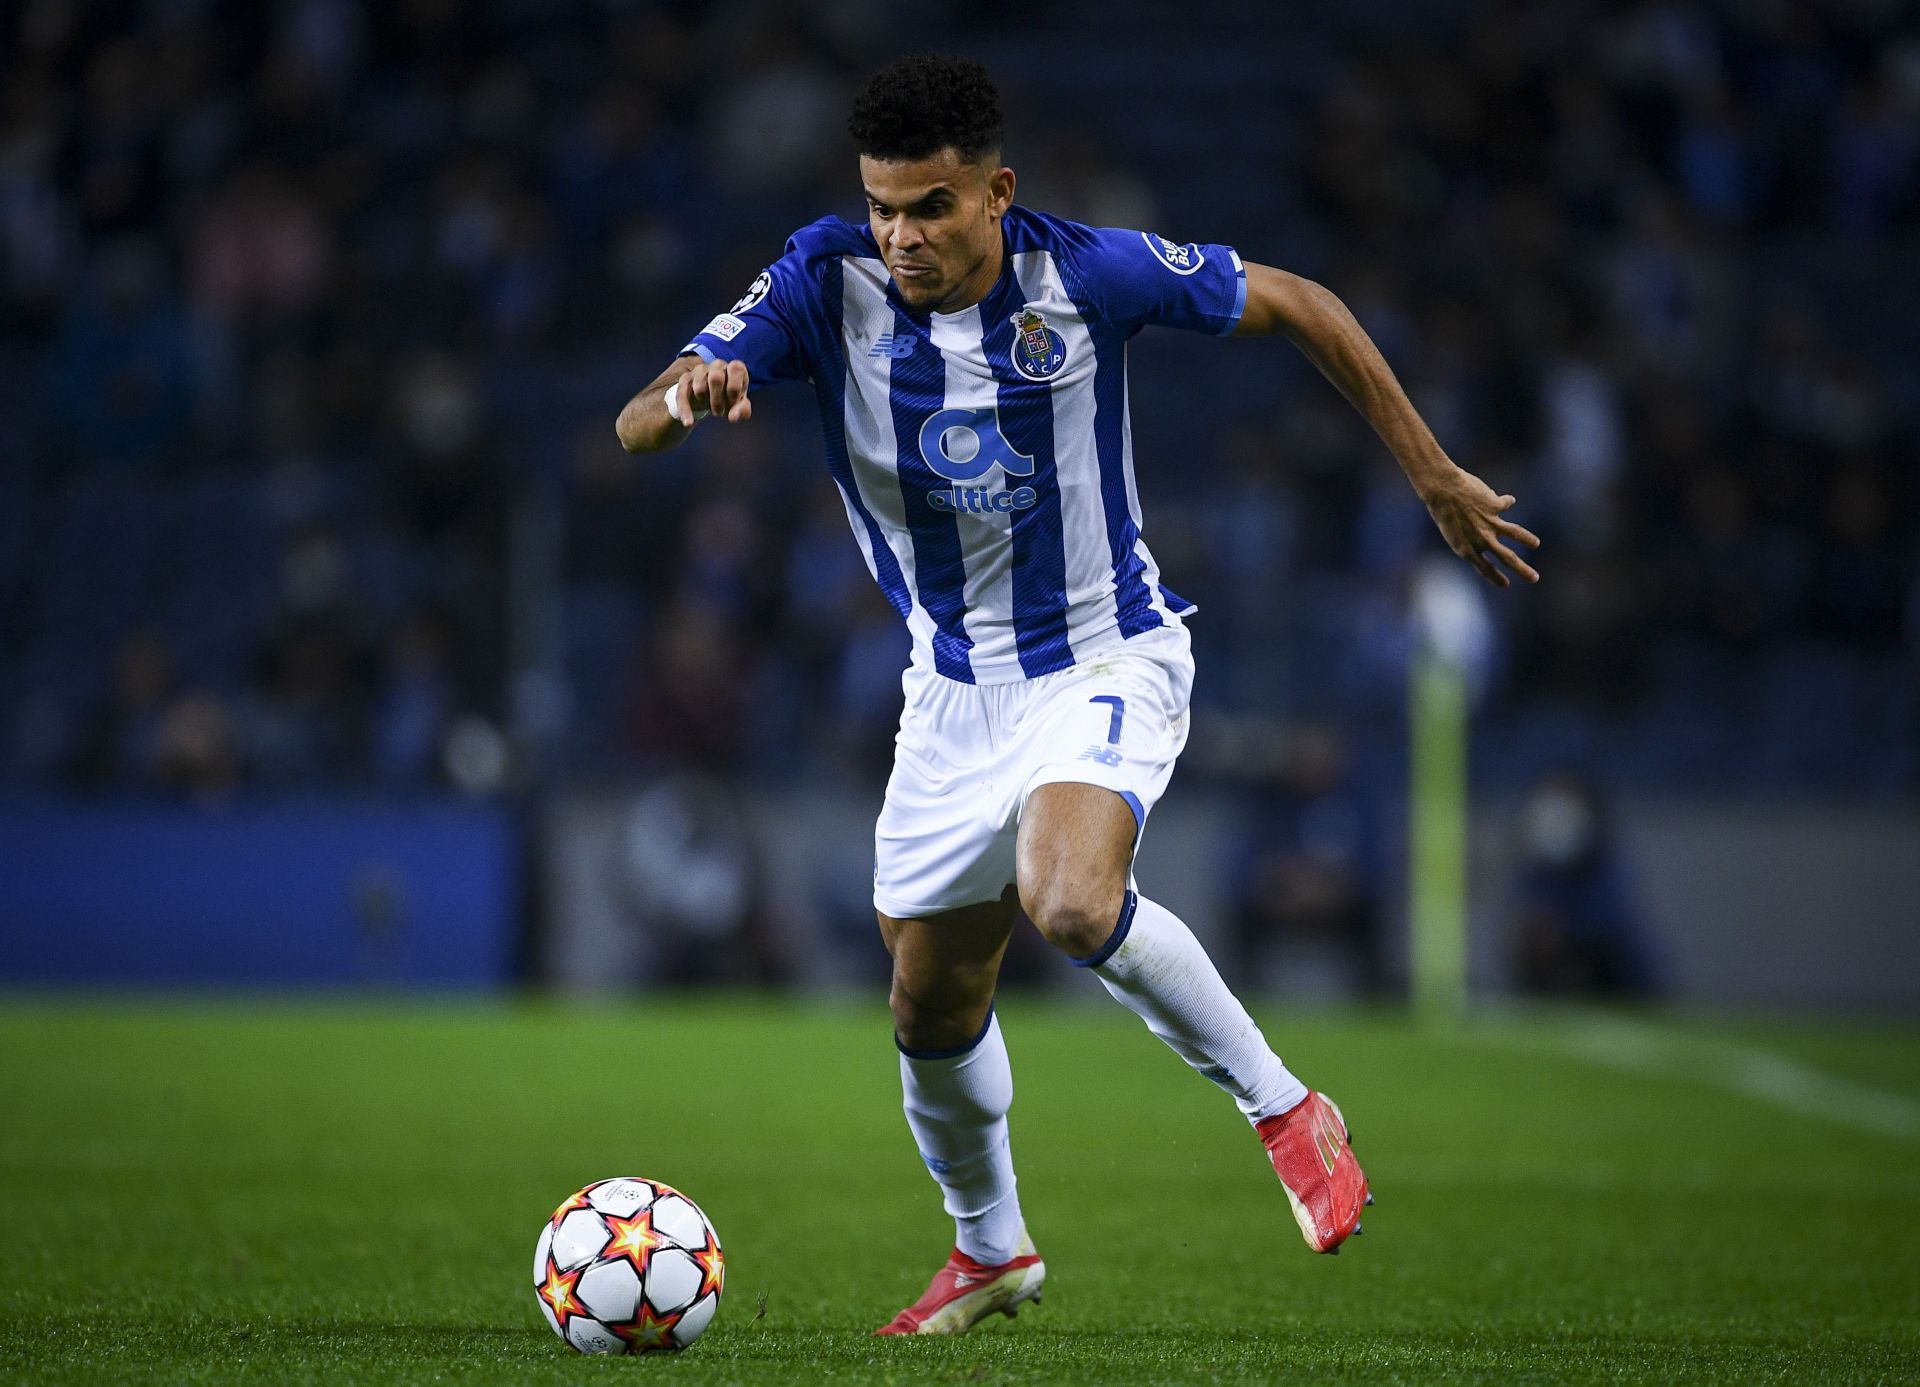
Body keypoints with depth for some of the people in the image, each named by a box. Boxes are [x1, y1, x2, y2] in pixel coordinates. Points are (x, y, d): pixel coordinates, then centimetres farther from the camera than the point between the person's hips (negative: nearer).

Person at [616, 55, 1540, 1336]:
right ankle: (990, 1250, 37)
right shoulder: (829, 282, -13)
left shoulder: (1089, 273, -18)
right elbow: (636, 428, -20)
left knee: (1069, 902, -32)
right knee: (933, 1009, 10)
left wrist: (1435, 476, 2)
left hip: (1108, 659, -4)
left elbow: (1296, 305, -3)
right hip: (955, 686, 4)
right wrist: (688, 398, -45)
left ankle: (1287, 1111, -11)